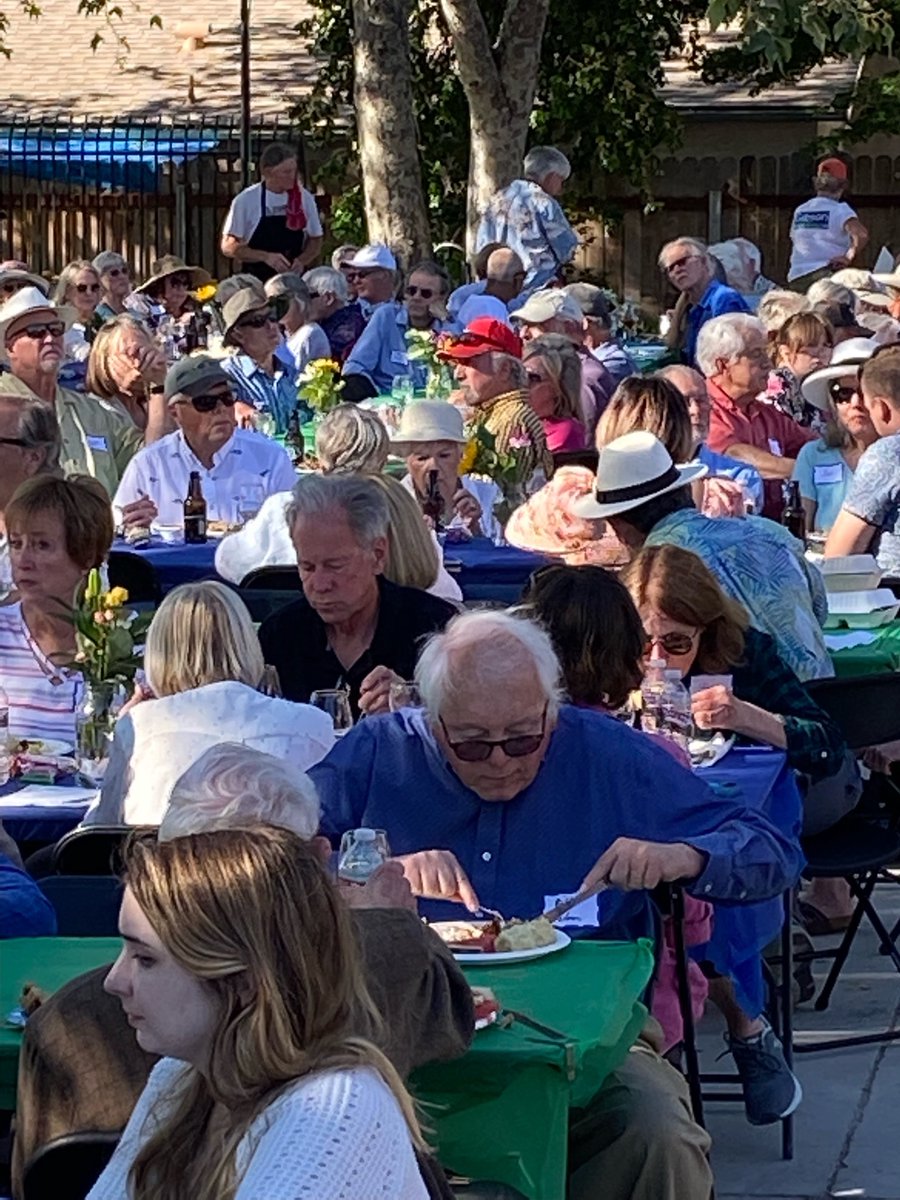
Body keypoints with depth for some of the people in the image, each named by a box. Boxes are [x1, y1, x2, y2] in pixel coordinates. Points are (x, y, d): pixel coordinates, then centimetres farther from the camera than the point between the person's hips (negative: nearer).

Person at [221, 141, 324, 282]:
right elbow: (228, 246, -5)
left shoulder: (304, 198, 3)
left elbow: (316, 240, 13)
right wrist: (266, 257, -18)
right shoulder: (245, 201, -5)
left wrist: (302, 261, -9)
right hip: (256, 283, -2)